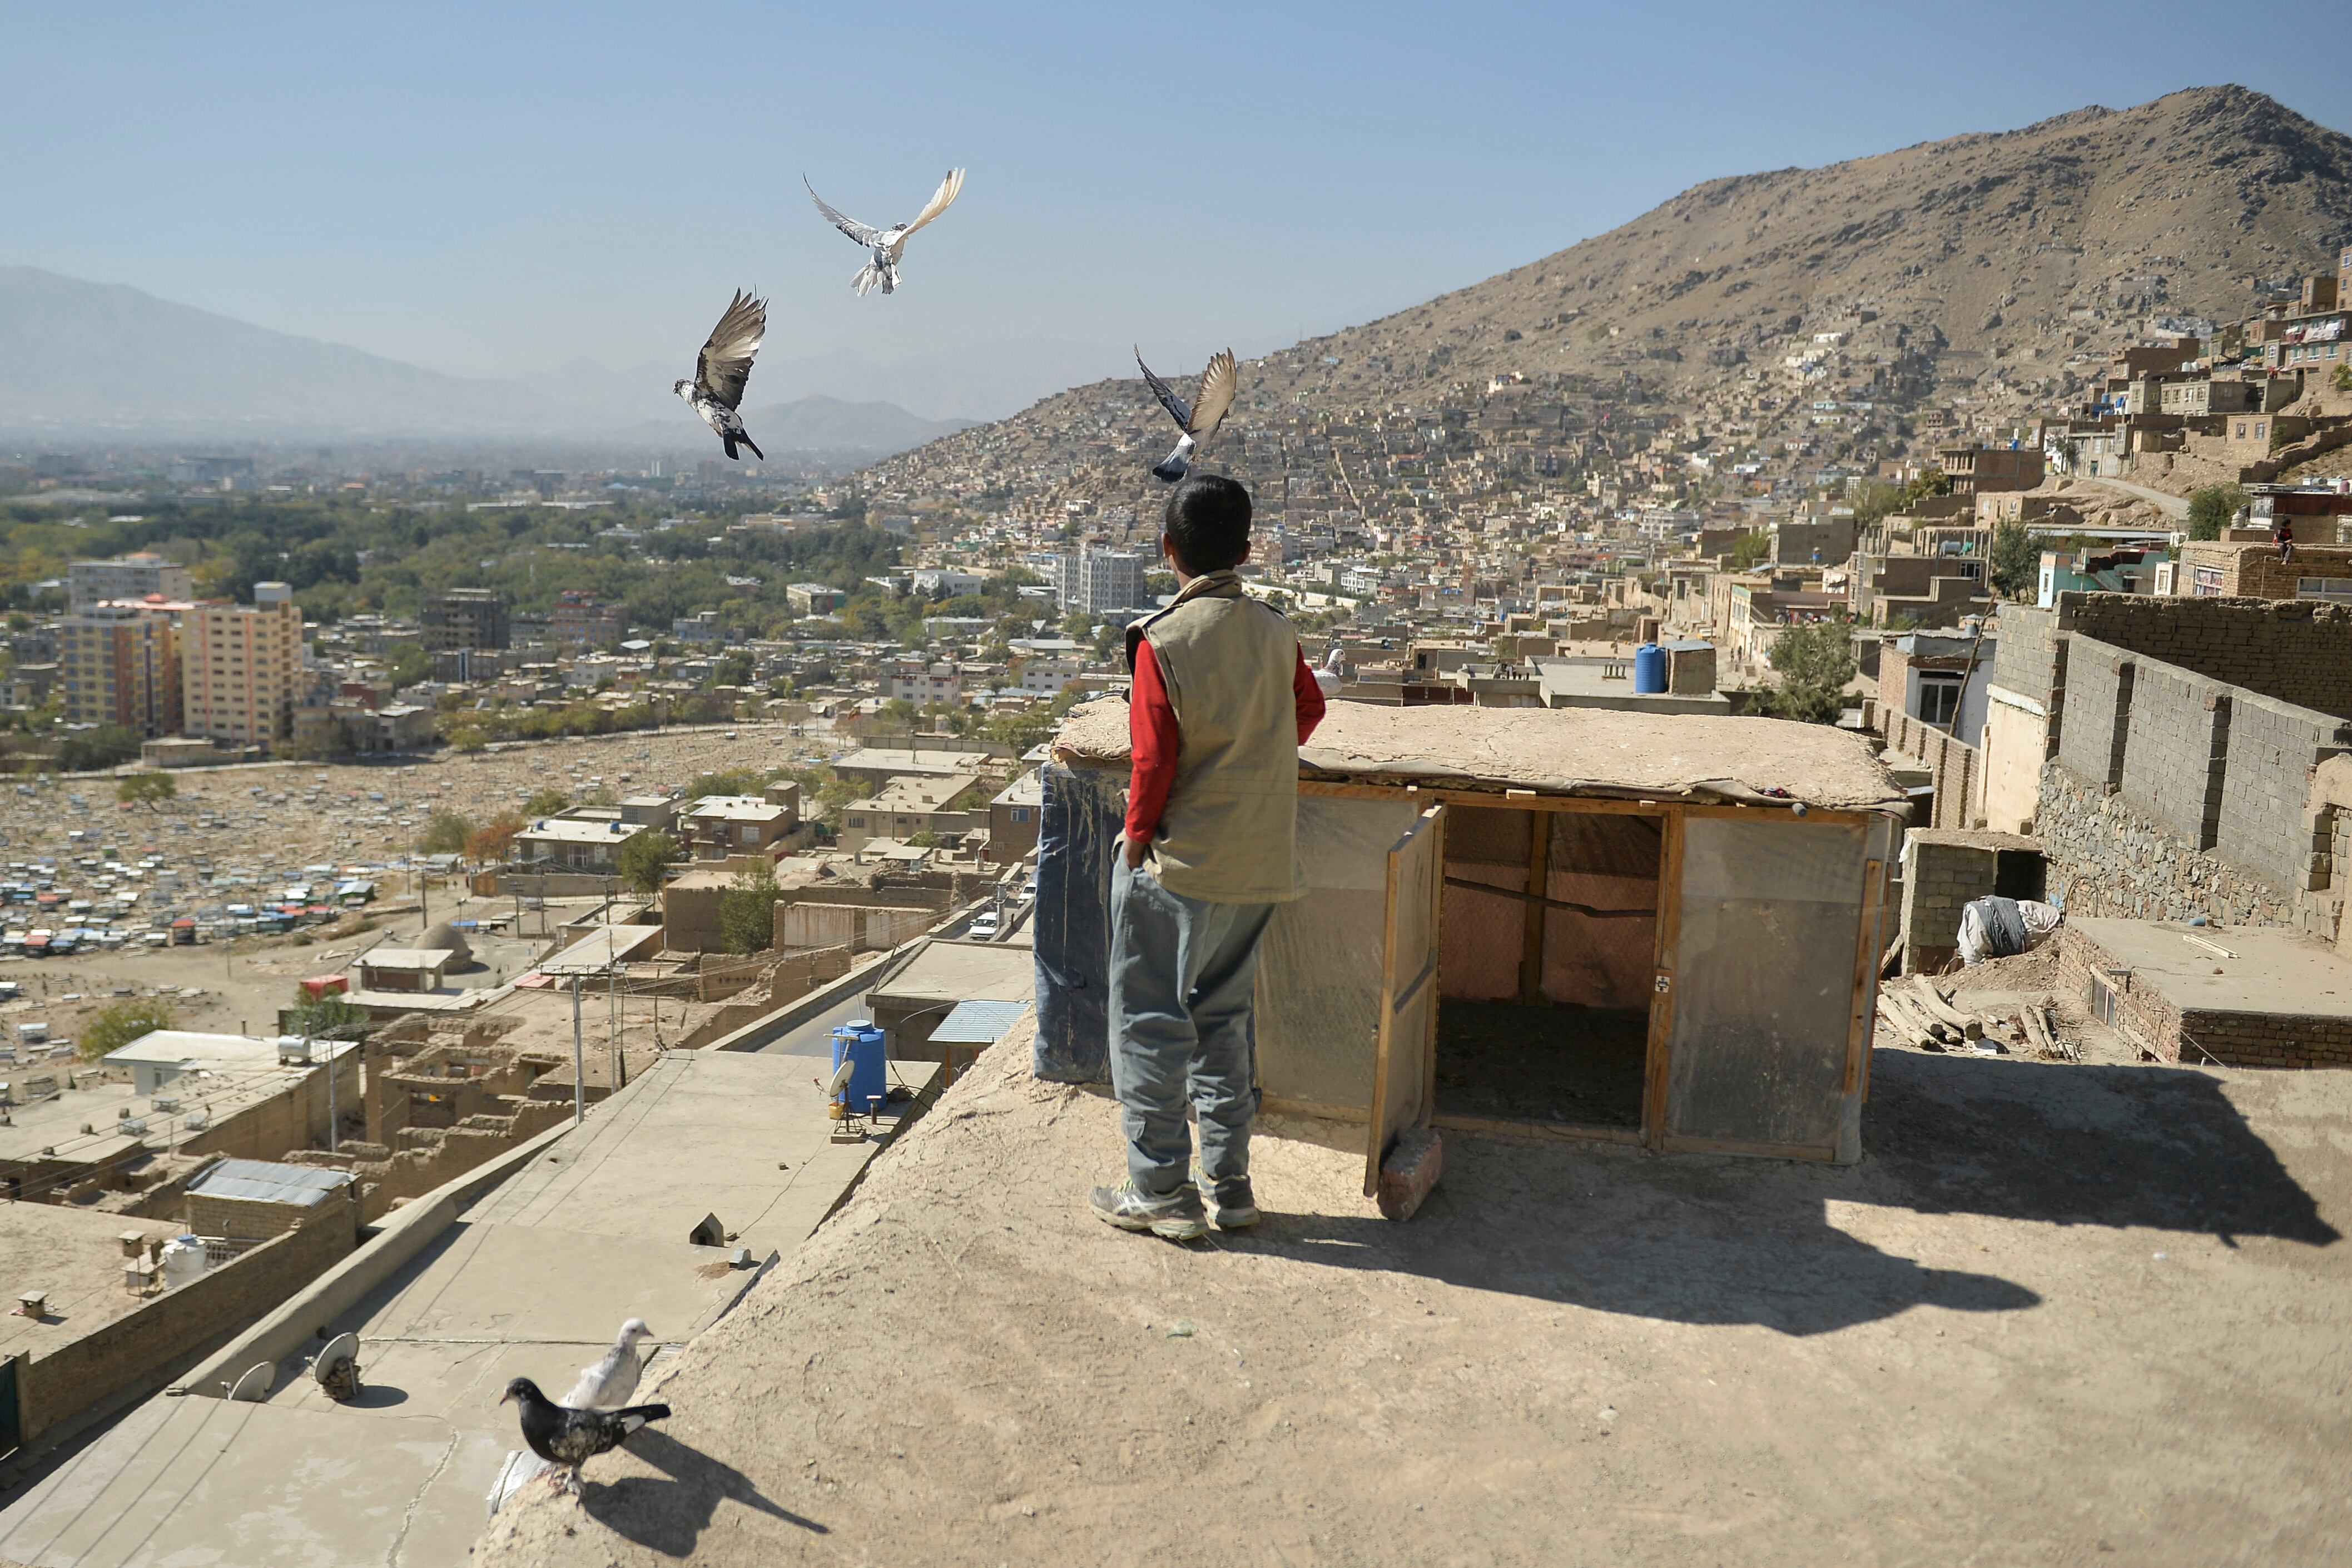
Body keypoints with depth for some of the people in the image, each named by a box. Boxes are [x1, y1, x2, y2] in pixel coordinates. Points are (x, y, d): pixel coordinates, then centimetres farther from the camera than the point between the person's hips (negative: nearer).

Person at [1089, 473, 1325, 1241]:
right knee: (1224, 1014, 17)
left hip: (1180, 863, -6)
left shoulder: (1161, 641, -16)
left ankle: (1162, 1191, 11)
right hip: (1258, 864, 6)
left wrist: (1136, 838, -4)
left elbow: (1154, 760, -16)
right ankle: (1229, 1184, 22)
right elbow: (1309, 708, 17)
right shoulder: (1276, 632, 1)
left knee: (1149, 1020, 6)